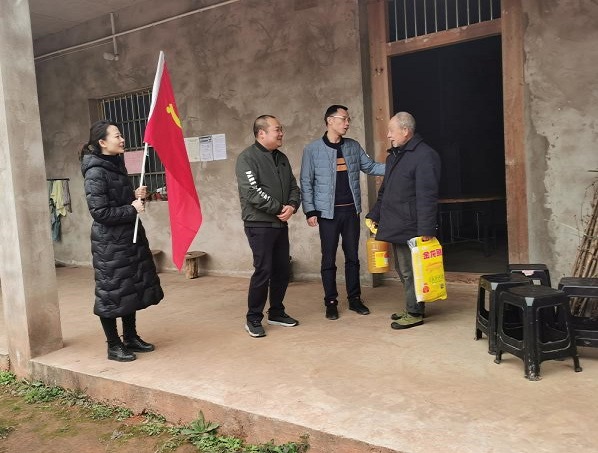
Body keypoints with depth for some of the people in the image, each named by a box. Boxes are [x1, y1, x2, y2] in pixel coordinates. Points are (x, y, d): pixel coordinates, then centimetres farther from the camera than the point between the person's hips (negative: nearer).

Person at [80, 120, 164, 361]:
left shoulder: (117, 164, 10)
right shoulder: (96, 172, -16)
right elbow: (99, 212, -21)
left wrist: (136, 195, 3)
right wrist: (132, 208, -16)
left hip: (129, 236, 9)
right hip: (109, 242, -9)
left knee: (133, 288, 14)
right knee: (112, 291, 2)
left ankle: (130, 338, 28)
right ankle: (114, 346, 15)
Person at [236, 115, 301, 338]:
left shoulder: (281, 158, 14)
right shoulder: (247, 158, -10)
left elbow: (293, 186, 13)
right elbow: (251, 192, -20)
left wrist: (292, 206, -8)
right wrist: (279, 208, -15)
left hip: (280, 224, 7)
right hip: (259, 224, -7)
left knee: (282, 269, 10)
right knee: (263, 271, -7)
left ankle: (276, 312, 25)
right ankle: (253, 319, 7)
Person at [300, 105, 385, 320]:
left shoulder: (353, 146, 8)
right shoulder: (313, 149, -4)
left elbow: (370, 166, 9)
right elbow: (306, 183, -4)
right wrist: (310, 211, -10)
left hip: (351, 210, 4)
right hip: (328, 212, -3)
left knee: (352, 256, 10)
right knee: (328, 259, 4)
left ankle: (354, 298, 22)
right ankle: (331, 302, 15)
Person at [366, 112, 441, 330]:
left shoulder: (425, 156, -13)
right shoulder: (394, 155, 16)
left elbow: (427, 196, -20)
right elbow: (384, 190, 24)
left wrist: (426, 229, -24)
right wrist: (374, 215, 21)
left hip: (410, 227, -9)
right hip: (395, 225, 9)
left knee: (410, 271, 0)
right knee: (402, 270, 17)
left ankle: (414, 313, 13)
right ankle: (412, 308, 31)